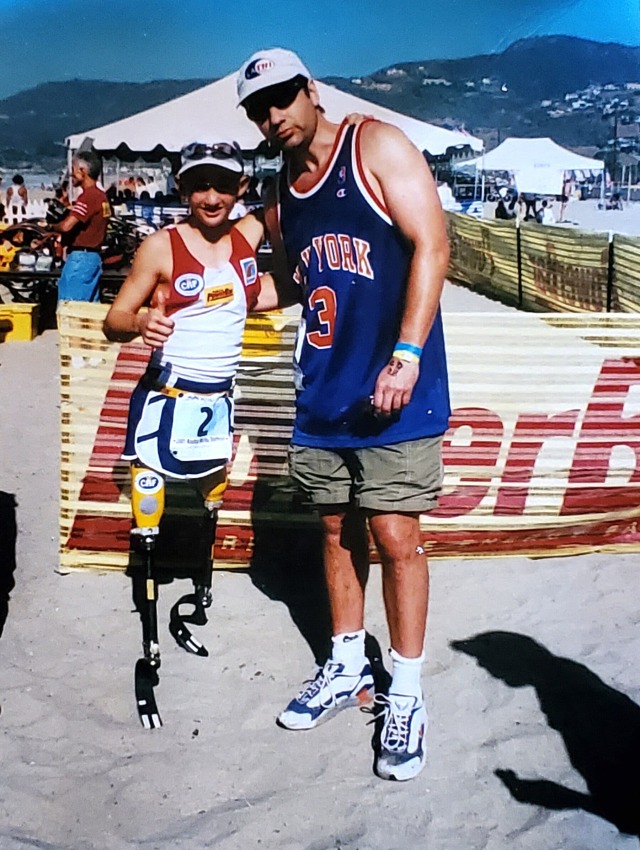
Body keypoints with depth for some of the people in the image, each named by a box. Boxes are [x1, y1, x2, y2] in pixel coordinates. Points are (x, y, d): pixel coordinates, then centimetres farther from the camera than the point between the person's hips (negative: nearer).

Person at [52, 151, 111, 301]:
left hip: (80, 257, -10)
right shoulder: (101, 196, 13)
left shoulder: (87, 196, -16)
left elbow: (66, 226, -23)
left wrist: (52, 227, -3)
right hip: (94, 256, 10)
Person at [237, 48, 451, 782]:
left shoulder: (377, 147, -5)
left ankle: (405, 694, 11)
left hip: (393, 389, -6)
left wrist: (407, 355, -20)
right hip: (321, 392, 6)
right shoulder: (279, 200, 13)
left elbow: (431, 246, -13)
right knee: (337, 531, 13)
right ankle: (347, 667, 30)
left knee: (394, 536, -4)